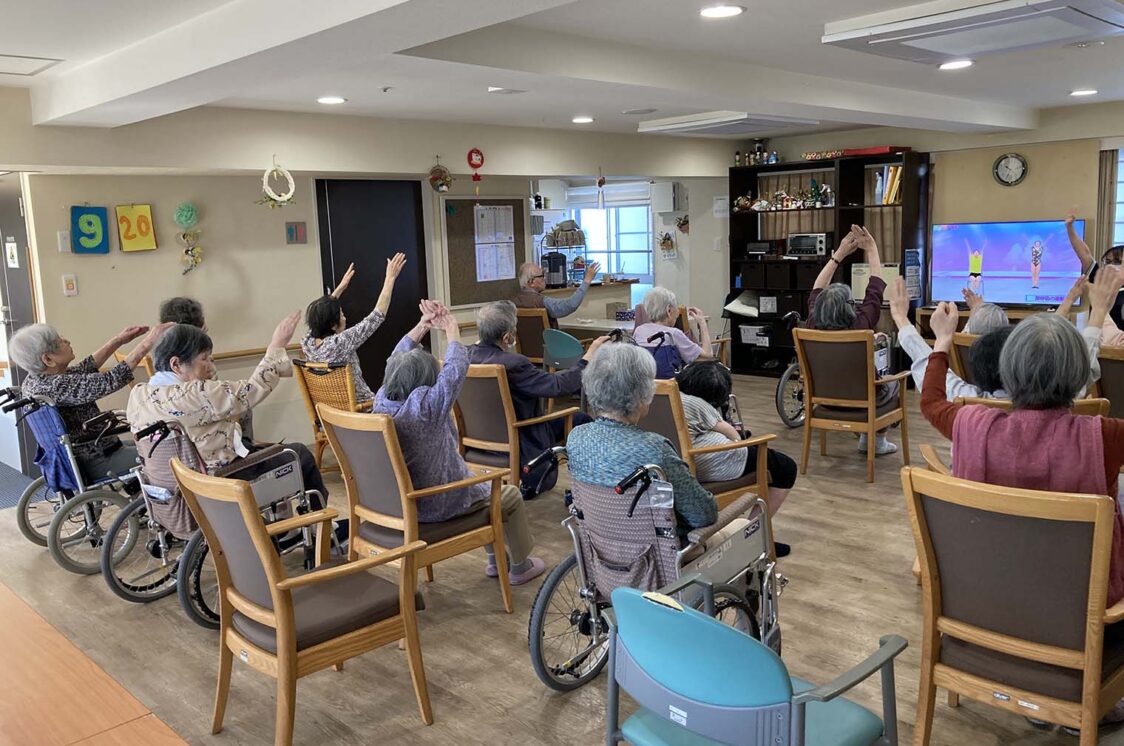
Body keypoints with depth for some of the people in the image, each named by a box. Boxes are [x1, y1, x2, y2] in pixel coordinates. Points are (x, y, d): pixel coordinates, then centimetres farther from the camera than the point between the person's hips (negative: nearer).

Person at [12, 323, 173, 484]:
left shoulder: (32, 380, 1)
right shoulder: (57, 385, -28)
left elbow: (82, 369, 13)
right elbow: (111, 380, -33)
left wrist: (118, 340, 11)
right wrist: (149, 341, -31)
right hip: (95, 463, -10)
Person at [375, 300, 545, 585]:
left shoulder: (382, 401, -11)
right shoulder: (425, 407, -31)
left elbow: (396, 361, 4)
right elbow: (456, 369, -20)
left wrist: (423, 325, 2)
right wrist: (451, 329, -5)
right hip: (437, 505, -8)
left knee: (487, 487, 31)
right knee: (511, 497, 18)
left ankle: (495, 559, 43)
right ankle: (519, 566, 32)